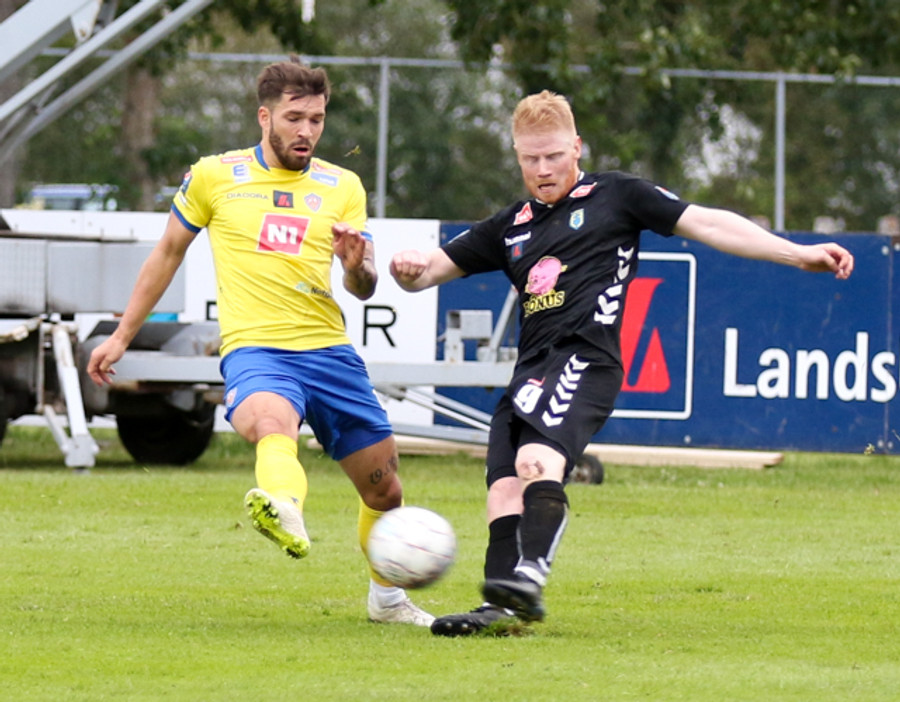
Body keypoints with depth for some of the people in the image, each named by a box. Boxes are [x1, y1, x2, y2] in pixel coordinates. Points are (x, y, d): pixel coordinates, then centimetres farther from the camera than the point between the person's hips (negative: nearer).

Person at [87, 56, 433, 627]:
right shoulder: (215, 176, 6)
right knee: (272, 423, -39)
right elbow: (169, 252, 19)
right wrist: (123, 335, 22)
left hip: (329, 349, 4)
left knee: (384, 489, 10)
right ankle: (284, 506, -71)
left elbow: (365, 287, 9)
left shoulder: (342, 187, 12)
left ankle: (387, 598, 36)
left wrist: (357, 266, -16)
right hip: (255, 349, -4)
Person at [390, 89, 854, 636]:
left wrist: (801, 254, 3)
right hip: (532, 368, 7)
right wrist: (411, 268, 0)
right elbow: (437, 266, 26)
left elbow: (706, 224, 8)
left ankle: (529, 574, -43)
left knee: (537, 460, -28)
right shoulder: (512, 227, 24)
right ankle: (502, 606, -8)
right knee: (504, 485, -6)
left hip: (586, 360, -6)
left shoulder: (615, 196, 11)